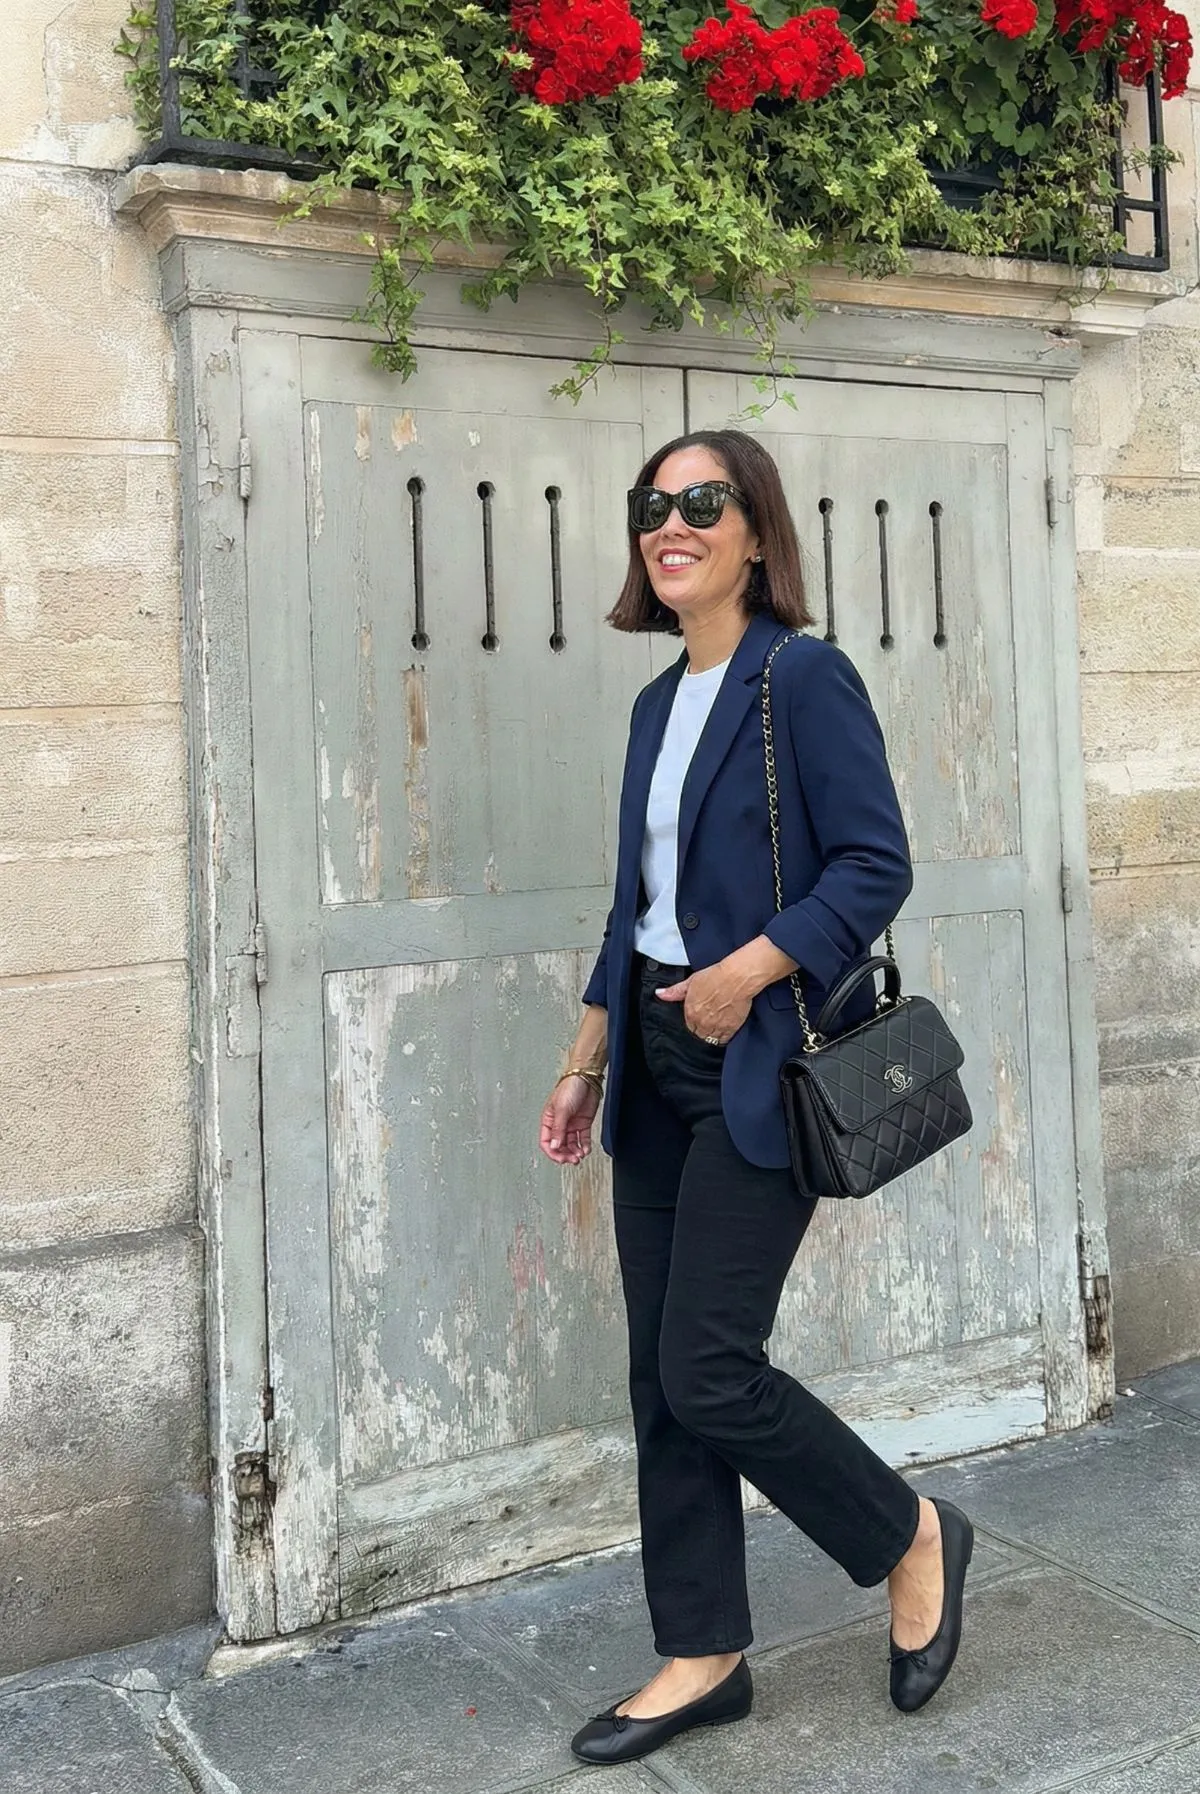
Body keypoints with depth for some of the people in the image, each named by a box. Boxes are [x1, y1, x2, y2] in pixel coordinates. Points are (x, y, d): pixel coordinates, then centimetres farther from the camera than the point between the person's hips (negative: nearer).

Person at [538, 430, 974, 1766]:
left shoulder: (804, 678, -9)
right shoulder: (657, 705, 13)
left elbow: (875, 864, -14)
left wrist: (748, 972, -23)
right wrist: (589, 1061, 15)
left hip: (759, 1067, -7)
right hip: (658, 1065, 8)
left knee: (707, 1371, -7)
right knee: (660, 1379, 9)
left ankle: (912, 1537, 19)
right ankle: (703, 1657, 24)